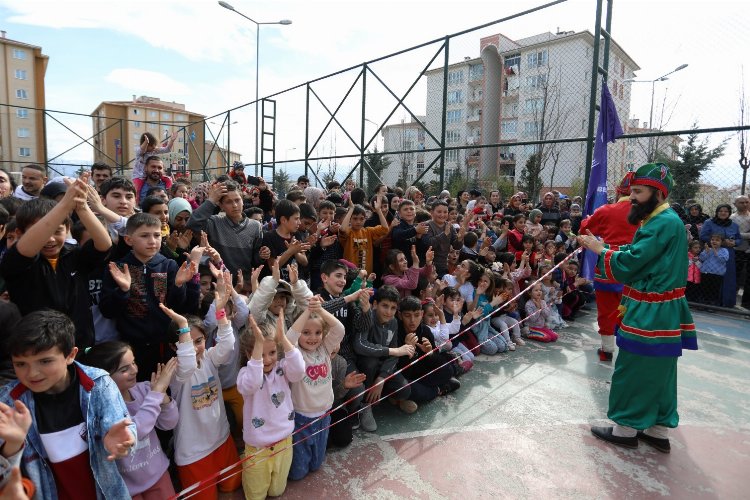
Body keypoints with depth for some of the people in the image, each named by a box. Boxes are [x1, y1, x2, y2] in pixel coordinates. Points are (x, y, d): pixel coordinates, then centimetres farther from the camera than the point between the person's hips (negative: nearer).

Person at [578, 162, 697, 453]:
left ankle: (626, 429, 15)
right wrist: (603, 247, 3)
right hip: (660, 311, 10)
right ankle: (659, 431, 27)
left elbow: (629, 263, -22)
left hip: (651, 313, -10)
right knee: (658, 371, 16)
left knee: (634, 370, 2)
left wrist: (598, 248, -8)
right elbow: (641, 260, 13)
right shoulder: (665, 220, 14)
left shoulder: (664, 223, -18)